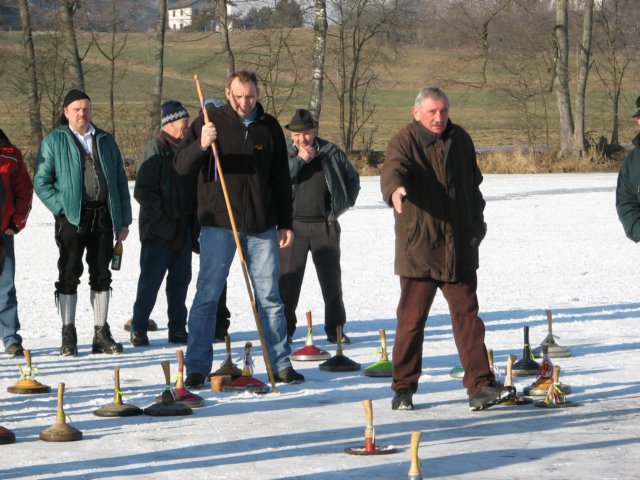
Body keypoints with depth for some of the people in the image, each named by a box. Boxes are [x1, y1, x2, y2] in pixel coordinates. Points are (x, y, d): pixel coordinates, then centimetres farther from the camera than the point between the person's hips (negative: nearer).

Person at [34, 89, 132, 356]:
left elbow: (120, 181, 15)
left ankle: (101, 334, 12)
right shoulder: (54, 142, 4)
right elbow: (41, 181, 0)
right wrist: (60, 207, -12)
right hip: (72, 217, -3)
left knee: (101, 275, 6)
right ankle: (68, 336, 3)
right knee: (69, 274, -2)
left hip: (103, 215, 4)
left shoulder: (105, 141, 15)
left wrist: (123, 219, 9)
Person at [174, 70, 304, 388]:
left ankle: (280, 364, 15)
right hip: (218, 224, -3)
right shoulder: (210, 121, -1)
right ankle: (197, 368, 3)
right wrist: (201, 145, -26)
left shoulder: (269, 127, 9)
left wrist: (285, 224, 11)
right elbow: (182, 167, -7)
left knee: (269, 297, 7)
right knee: (207, 295, -2)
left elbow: (281, 180, 14)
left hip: (261, 227, 3)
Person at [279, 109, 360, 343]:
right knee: (288, 279, -2)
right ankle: (284, 330, 6)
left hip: (325, 225, 1)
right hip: (294, 224, -1)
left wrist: (345, 203, 11)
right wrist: (300, 160, -14)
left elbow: (353, 178, 19)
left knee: (331, 279, 6)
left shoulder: (331, 153, 6)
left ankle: (335, 329, 15)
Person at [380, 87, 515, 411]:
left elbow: (473, 185, 22)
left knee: (467, 317, 1)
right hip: (418, 249, -4)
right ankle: (404, 388, 13)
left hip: (460, 250, 4)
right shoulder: (404, 142, -5)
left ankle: (480, 387, 0)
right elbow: (393, 168, -27)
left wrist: (476, 225, 18)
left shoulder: (459, 140, 11)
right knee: (411, 320, 1)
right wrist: (395, 189, -49)